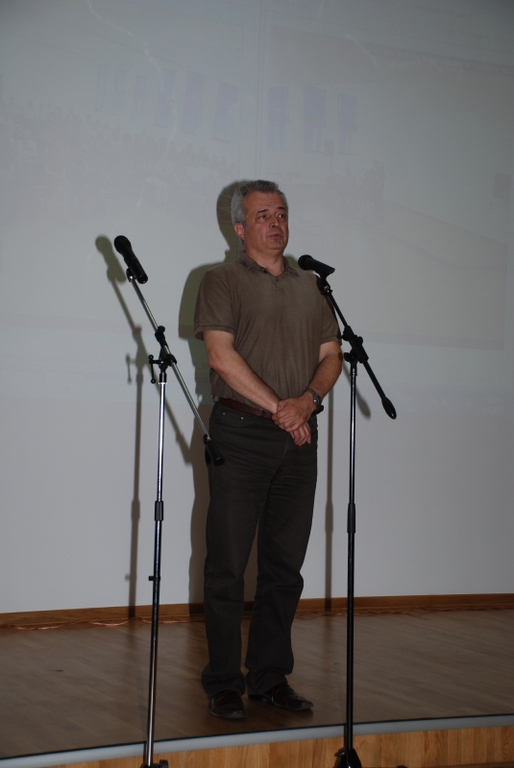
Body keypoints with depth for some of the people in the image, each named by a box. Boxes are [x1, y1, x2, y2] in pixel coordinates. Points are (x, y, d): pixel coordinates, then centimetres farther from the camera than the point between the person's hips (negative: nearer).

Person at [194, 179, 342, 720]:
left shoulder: (310, 286, 18)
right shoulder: (221, 280, 2)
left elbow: (331, 356, 14)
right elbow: (221, 355, -9)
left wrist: (308, 399, -7)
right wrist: (278, 407, -13)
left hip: (299, 437, 5)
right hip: (241, 435, -5)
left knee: (284, 567, 8)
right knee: (228, 565, -2)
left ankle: (270, 677, 17)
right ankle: (223, 683, 7)